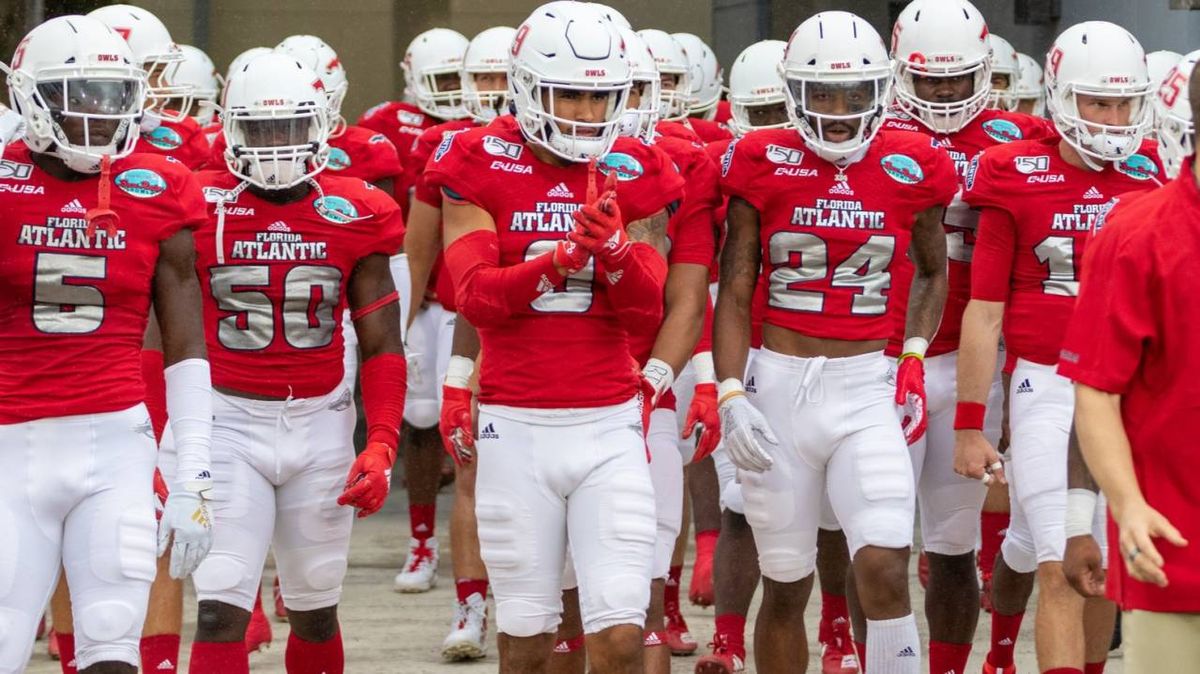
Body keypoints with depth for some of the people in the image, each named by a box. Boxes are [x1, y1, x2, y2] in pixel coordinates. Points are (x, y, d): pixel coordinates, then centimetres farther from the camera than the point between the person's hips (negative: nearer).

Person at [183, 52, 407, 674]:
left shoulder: (357, 216, 1)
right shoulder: (200, 209, -4)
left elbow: (382, 347, 5)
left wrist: (380, 447, -5)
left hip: (320, 421, 2)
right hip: (228, 420, -2)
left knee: (315, 609, 12)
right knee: (221, 610, -12)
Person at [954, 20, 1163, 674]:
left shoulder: (1147, 175, 7)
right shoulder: (1015, 179, -3)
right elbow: (983, 312, -1)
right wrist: (969, 426, -3)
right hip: (1048, 390, -4)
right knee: (1061, 565, -10)